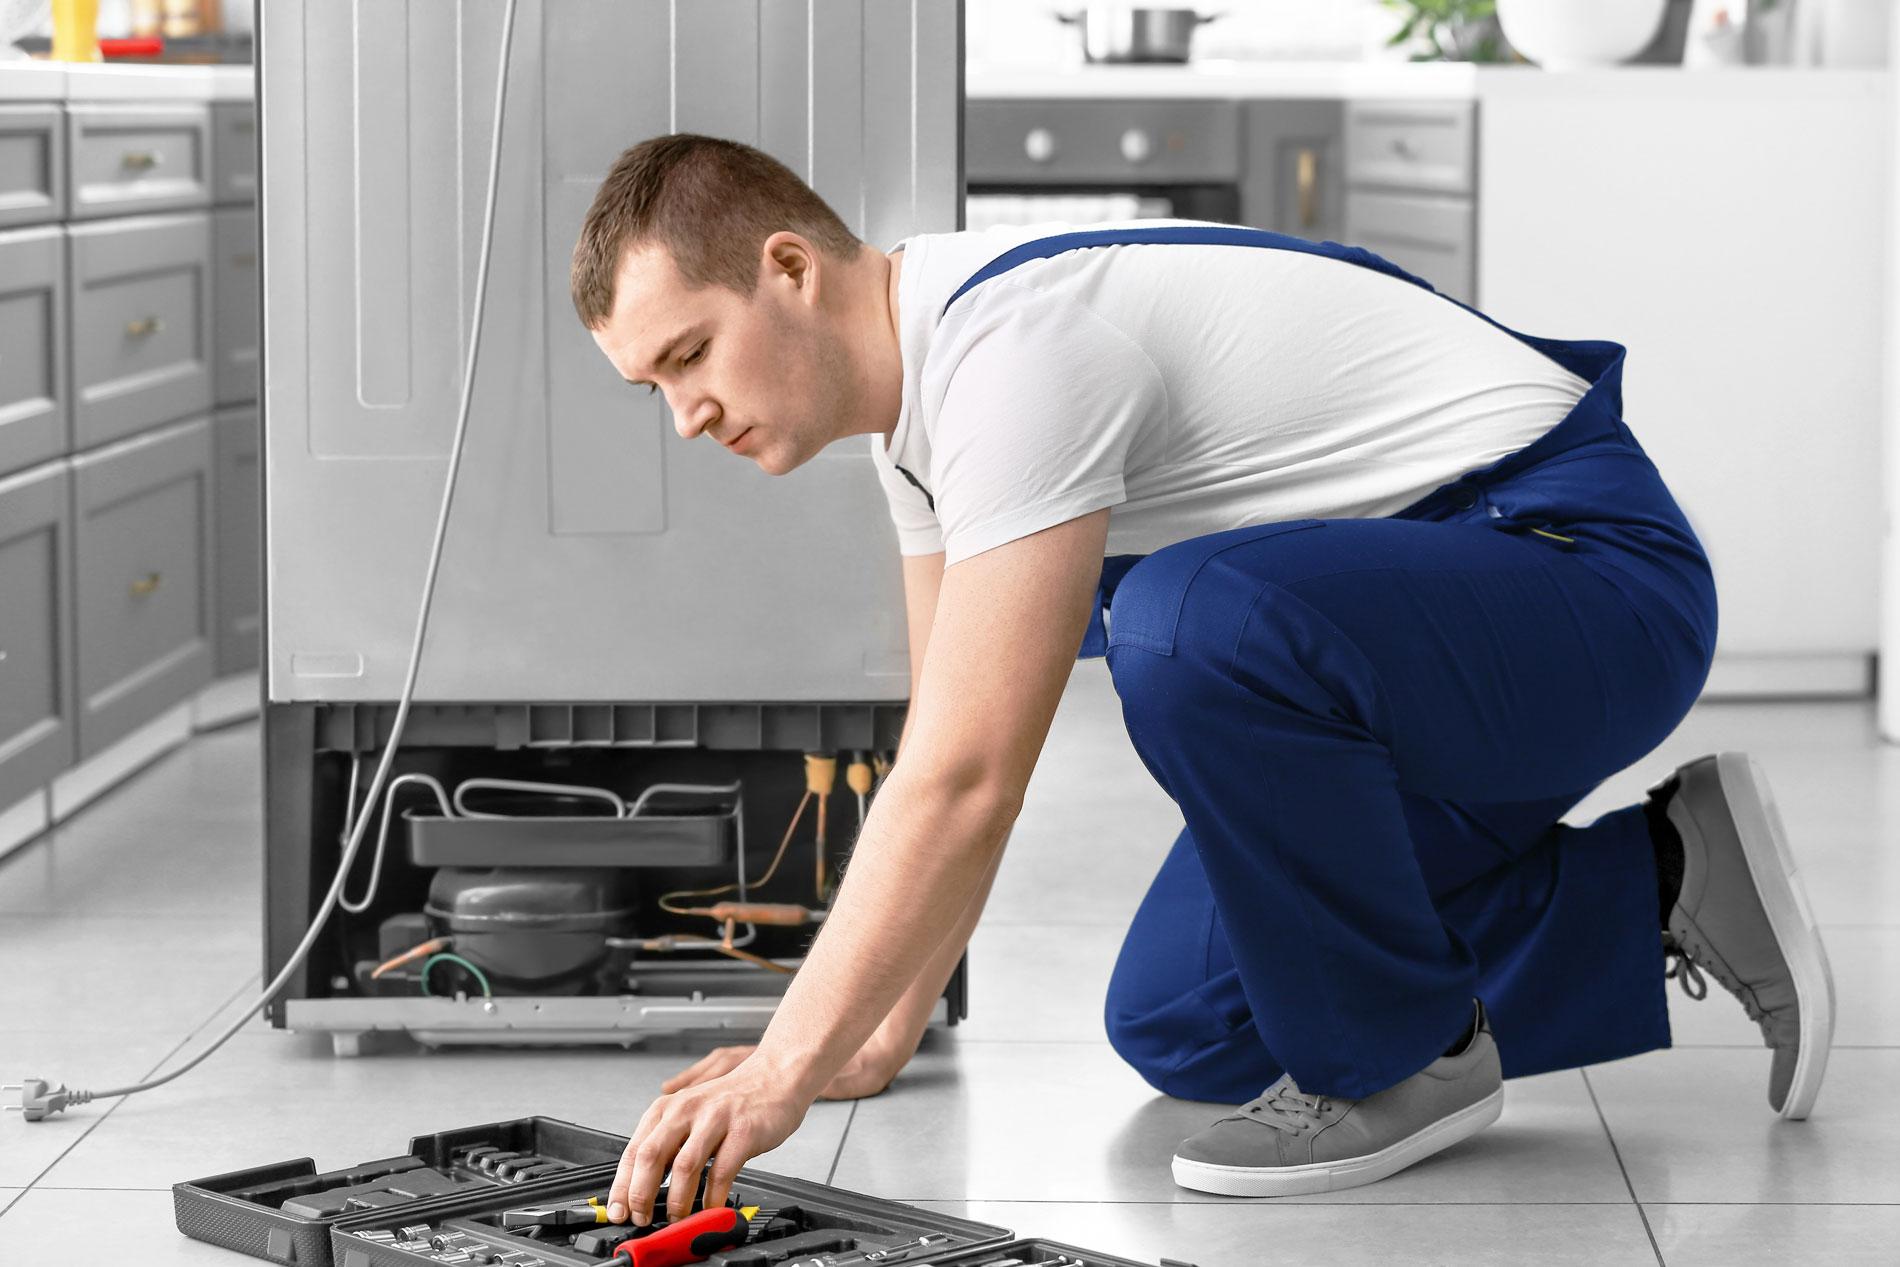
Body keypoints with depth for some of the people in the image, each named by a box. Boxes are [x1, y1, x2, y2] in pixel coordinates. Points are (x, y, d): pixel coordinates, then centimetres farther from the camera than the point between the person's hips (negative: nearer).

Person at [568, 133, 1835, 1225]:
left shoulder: (1015, 347, -25)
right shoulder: (919, 370, 6)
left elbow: (966, 783, -31)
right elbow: (948, 764, 14)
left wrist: (782, 1074, -30)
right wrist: (883, 1030, 13)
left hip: (1593, 572, -10)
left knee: (1191, 625, -37)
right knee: (1177, 1032, 8)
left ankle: (1398, 1060, -13)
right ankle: (1660, 887, 16)